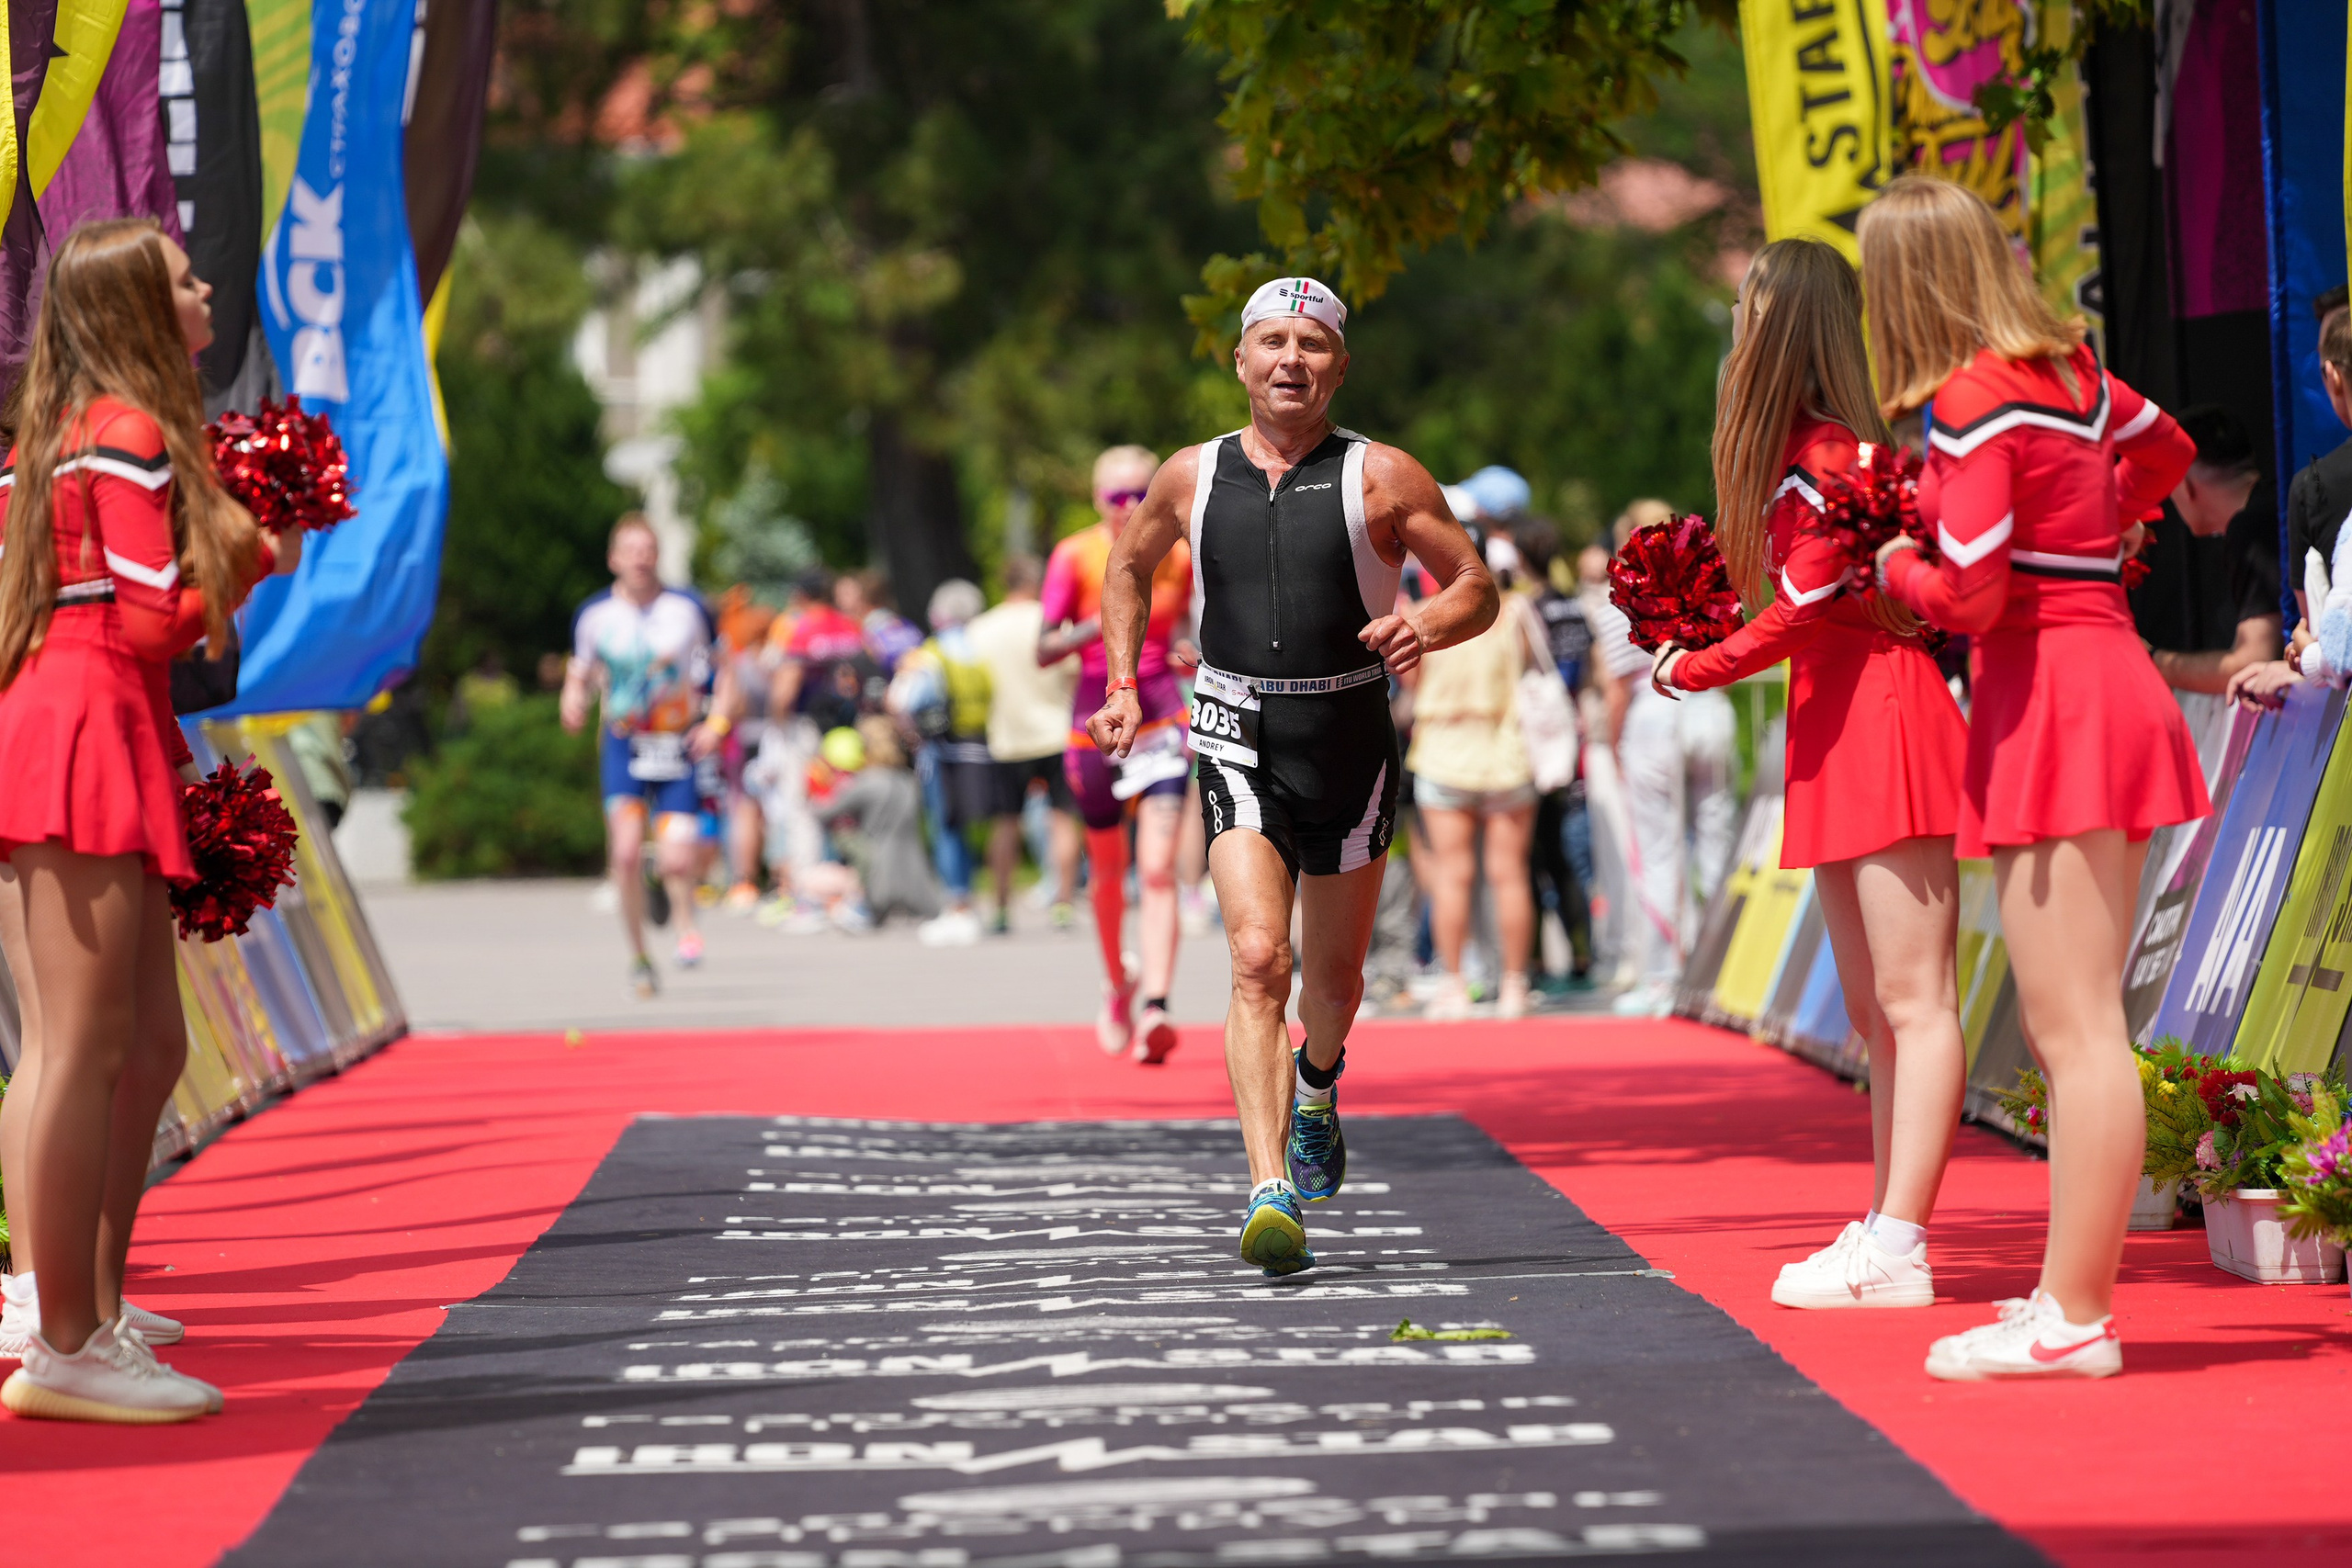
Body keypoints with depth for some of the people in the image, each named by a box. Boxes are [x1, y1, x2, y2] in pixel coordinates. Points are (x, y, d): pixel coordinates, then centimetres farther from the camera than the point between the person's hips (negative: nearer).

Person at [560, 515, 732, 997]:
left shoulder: (688, 609, -2)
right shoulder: (594, 614, -1)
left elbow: (725, 670, 8)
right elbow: (579, 676, 9)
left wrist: (716, 723, -6)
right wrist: (573, 704, -13)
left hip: (678, 745, 0)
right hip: (623, 744, 0)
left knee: (678, 861, -12)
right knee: (626, 852, -17)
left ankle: (683, 917, 24)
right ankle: (638, 956, 2)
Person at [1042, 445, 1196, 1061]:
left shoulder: (1181, 555, -1)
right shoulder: (1075, 556, -7)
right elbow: (1044, 650, -10)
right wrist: (1099, 626, -26)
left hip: (1162, 717, 0)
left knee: (1158, 868, -16)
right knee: (1108, 870, 15)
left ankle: (1155, 1010, -24)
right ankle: (1118, 985, 40)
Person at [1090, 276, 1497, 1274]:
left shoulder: (1381, 478, -1)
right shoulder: (1193, 477, 6)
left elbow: (1477, 590, 2)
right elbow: (1130, 567, 25)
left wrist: (1426, 626, -20)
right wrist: (1122, 684, 13)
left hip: (1350, 740, 0)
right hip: (1240, 742, 0)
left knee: (1334, 972, 13)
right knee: (1258, 958, -18)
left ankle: (1318, 1080, 51)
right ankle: (1271, 1194, -25)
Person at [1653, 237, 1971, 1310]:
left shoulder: (1825, 460, -13)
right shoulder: (1807, 455, 16)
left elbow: (1805, 608, -15)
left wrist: (1692, 669, -2)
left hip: (1882, 725, -11)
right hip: (1839, 735, 11)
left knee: (1912, 999, -10)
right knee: (1872, 1009, 11)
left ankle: (1896, 1250, -13)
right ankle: (1883, 1230, 15)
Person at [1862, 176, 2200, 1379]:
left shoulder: (1971, 403, -14)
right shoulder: (2069, 368, 12)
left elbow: (1969, 596, -17)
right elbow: (2167, 451, 32)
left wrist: (1896, 568, 2)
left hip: (2051, 703, -9)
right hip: (2102, 683, 9)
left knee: (2075, 1026, -9)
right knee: (2069, 1022, 12)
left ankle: (2073, 1318, -8)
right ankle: (2072, 1293, 15)